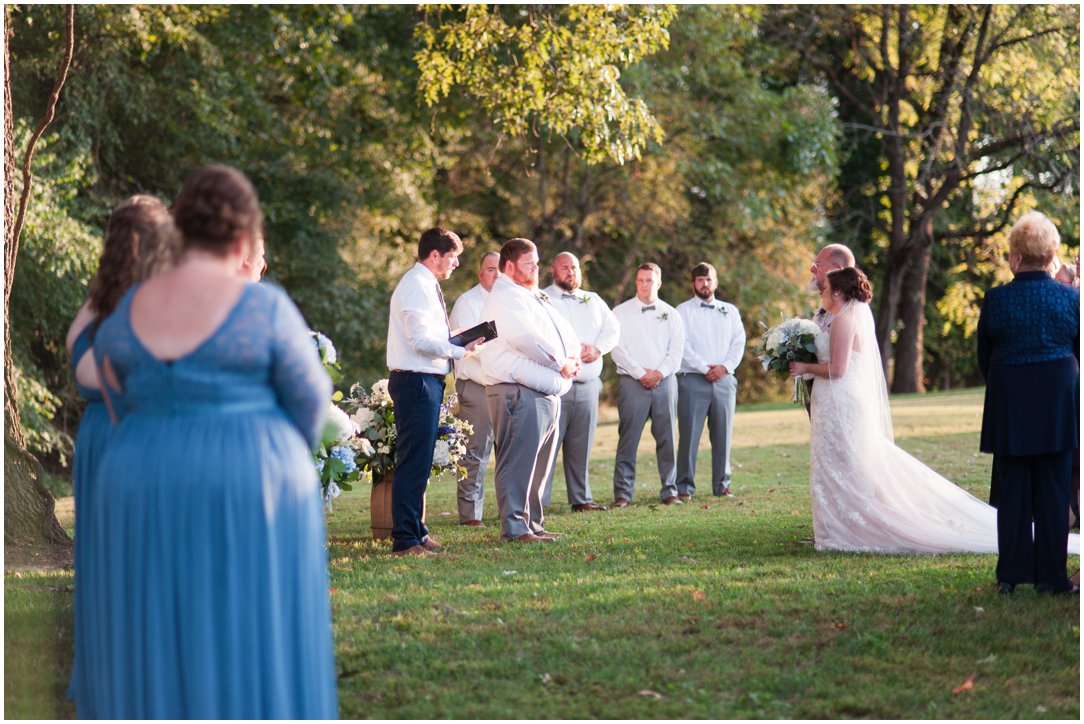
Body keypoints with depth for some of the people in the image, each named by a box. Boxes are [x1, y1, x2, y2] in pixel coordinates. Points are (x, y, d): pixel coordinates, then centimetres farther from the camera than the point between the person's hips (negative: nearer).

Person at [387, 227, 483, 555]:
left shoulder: (426, 285, 19)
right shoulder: (417, 285, -13)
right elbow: (420, 339, -21)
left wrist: (458, 343, 10)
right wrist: (459, 350, -19)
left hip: (426, 381, 11)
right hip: (416, 381, -11)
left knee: (419, 463, 16)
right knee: (413, 462, -10)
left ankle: (415, 532, 24)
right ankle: (405, 540, -8)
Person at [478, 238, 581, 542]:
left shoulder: (535, 297, 24)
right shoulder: (504, 297, -8)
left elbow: (564, 331, 20)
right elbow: (528, 339, -19)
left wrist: (573, 357, -1)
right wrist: (562, 363, -11)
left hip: (547, 392, 10)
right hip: (518, 393, -10)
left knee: (538, 463, 13)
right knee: (518, 462, -10)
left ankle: (533, 523, 19)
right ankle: (514, 527, -10)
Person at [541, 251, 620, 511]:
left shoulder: (594, 301, 21)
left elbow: (613, 329, 14)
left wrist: (597, 348, -6)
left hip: (588, 385, 5)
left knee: (581, 445, 8)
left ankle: (581, 498, 15)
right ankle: (538, 501, -10)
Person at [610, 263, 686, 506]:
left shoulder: (671, 315, 12)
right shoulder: (621, 312, 6)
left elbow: (677, 351, 5)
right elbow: (617, 349, -3)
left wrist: (659, 373, -10)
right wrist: (641, 373, -10)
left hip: (664, 382, 2)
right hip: (632, 383, -2)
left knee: (667, 438, 2)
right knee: (628, 439, -5)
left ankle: (669, 491, 7)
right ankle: (622, 493, -3)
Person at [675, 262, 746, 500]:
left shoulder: (730, 311, 17)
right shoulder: (683, 310, 6)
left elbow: (739, 342, 8)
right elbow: (682, 345, -4)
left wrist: (725, 367, -7)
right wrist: (705, 368, -11)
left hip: (724, 380, 3)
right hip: (693, 380, -3)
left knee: (723, 435, 3)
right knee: (689, 435, -6)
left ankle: (722, 485, 10)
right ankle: (685, 486, -2)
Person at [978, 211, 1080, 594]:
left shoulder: (995, 300, -8)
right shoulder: (1070, 298, -6)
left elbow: (984, 358, 3)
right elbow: (1080, 355, 3)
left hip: (1009, 405, 0)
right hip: (1059, 405, 0)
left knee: (1013, 491, 8)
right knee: (1053, 491, 7)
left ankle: (1011, 575, 10)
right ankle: (1050, 574, 8)